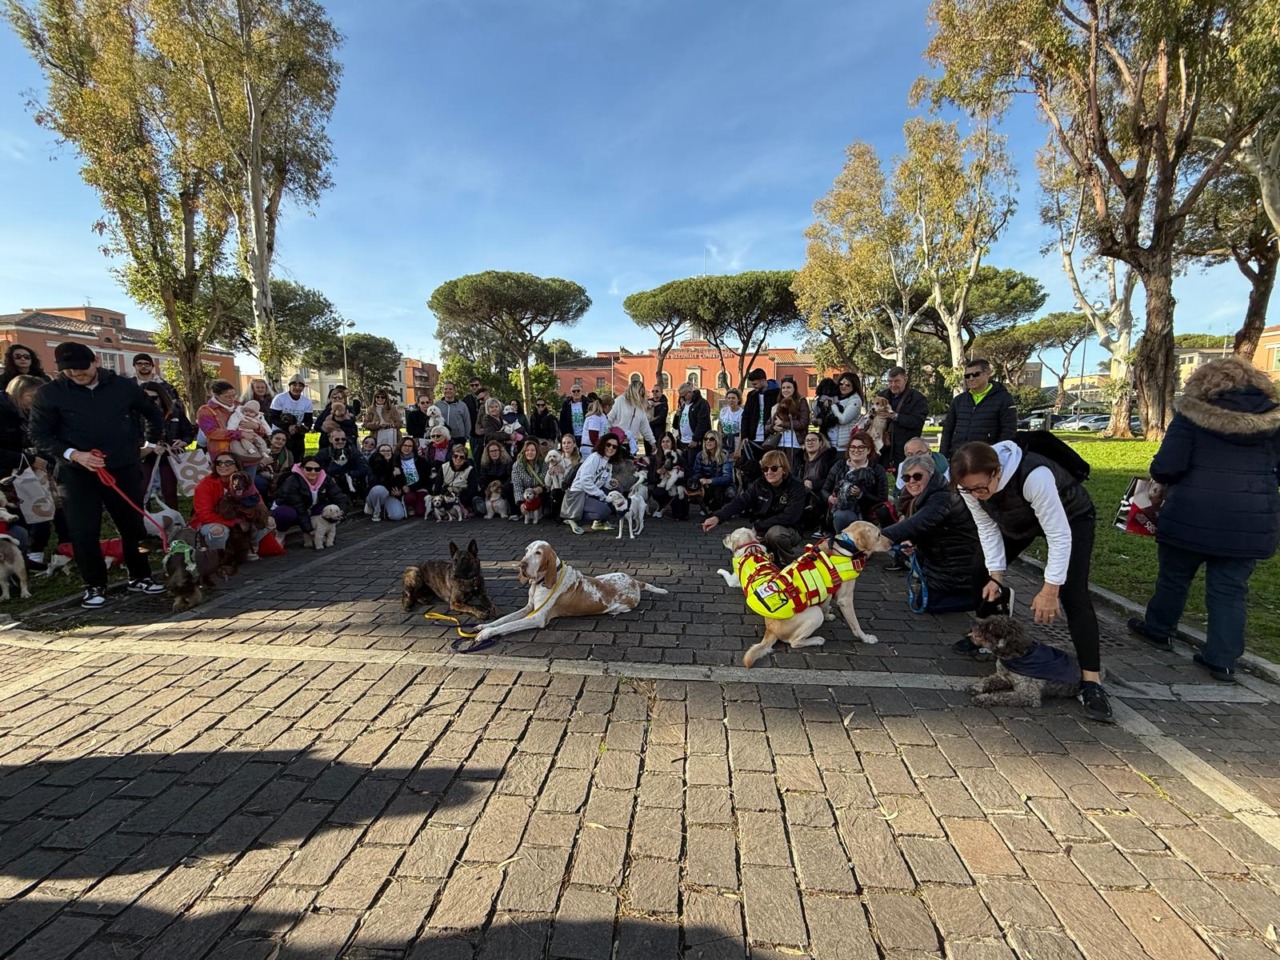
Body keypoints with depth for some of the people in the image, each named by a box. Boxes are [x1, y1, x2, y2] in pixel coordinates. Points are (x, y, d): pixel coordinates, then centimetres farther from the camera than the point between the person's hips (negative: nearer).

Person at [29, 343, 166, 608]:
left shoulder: (123, 386, 1)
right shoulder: (49, 394, -3)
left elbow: (152, 413, 19)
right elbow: (39, 436, -3)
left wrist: (152, 442, 14)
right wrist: (73, 454, -18)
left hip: (124, 469, 1)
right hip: (77, 473, -1)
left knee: (133, 526, 7)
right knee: (84, 532, -2)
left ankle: (139, 577, 23)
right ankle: (94, 585, 14)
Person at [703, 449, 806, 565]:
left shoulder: (796, 487, -16)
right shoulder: (759, 485, -5)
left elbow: (789, 517, -26)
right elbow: (739, 501, -19)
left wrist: (757, 527, -27)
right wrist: (718, 517, -37)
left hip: (789, 532, -5)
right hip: (762, 532, 5)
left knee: (775, 532, -36)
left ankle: (791, 563, -10)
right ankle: (772, 553, 13)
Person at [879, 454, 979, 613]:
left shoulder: (942, 499, -28)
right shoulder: (925, 497, 2)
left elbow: (916, 525, -44)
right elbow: (920, 529, 3)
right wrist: (909, 542, -20)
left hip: (958, 567, -9)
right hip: (942, 560, 9)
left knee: (924, 603, -3)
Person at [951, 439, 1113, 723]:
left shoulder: (1034, 476, -44)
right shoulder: (970, 484, -27)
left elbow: (1059, 536, -36)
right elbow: (988, 529, -14)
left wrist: (1050, 590, -34)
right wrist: (996, 576, -18)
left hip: (1071, 517, -5)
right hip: (1018, 519, 5)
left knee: (1073, 593, -18)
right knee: (981, 570, 1)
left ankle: (1092, 682, -13)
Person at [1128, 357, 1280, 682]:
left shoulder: (1193, 414, -7)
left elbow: (1166, 468, -14)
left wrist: (1164, 483, 6)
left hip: (1192, 516, -3)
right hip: (1251, 521, 3)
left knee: (1174, 577, 16)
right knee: (1231, 590, 10)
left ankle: (1158, 630, 33)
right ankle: (1223, 661, 13)